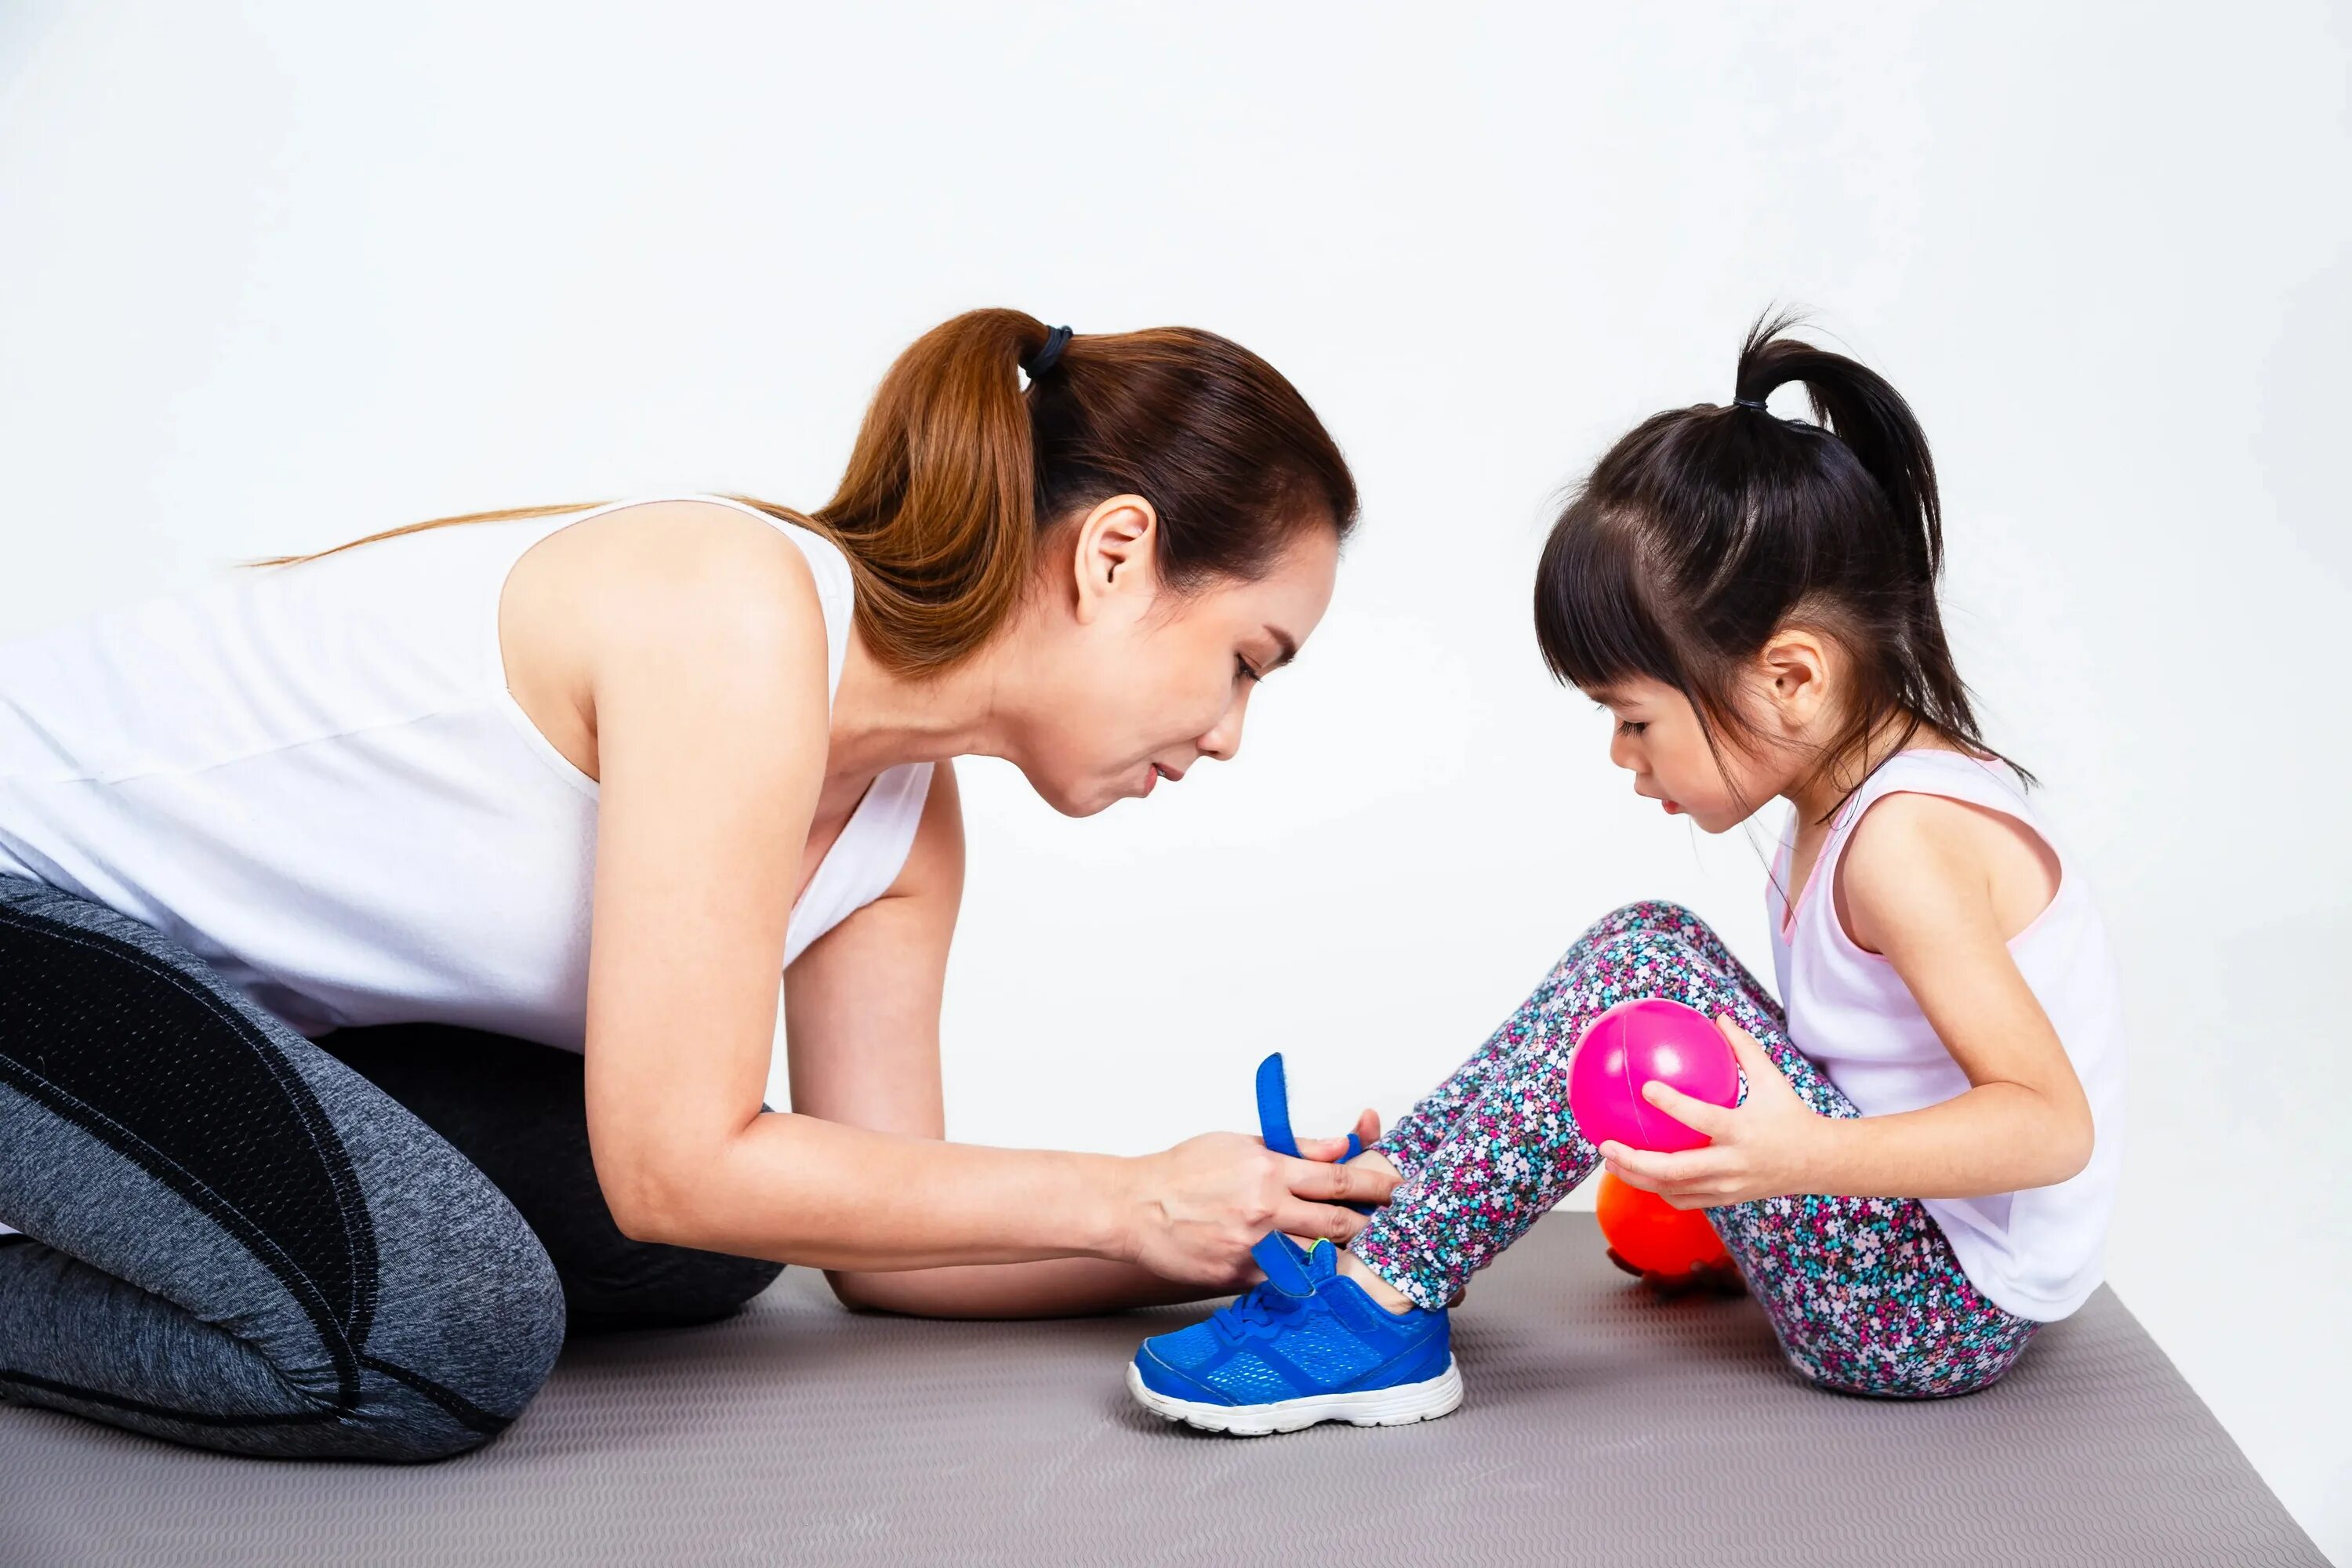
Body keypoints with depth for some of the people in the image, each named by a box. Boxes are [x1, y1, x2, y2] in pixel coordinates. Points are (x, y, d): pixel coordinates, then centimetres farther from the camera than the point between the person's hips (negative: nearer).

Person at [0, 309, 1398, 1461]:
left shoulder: (907, 832, -2)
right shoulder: (743, 614, -30)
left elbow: (878, 1226, 1)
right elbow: (679, 1166, -29)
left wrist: (1245, 1240, -9)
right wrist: (1130, 1202, -22)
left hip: (218, 995, 9)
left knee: (705, 1255, -2)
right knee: (446, 1329, -28)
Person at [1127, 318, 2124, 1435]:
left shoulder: (1903, 839, -22)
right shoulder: (1866, 792, 8)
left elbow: (2054, 1124, -28)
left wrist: (1805, 1155, -39)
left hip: (1933, 1318, -10)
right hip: (1921, 1280, 10)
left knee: (1645, 962, -20)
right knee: (1645, 997, 9)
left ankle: (1377, 1306, -18)